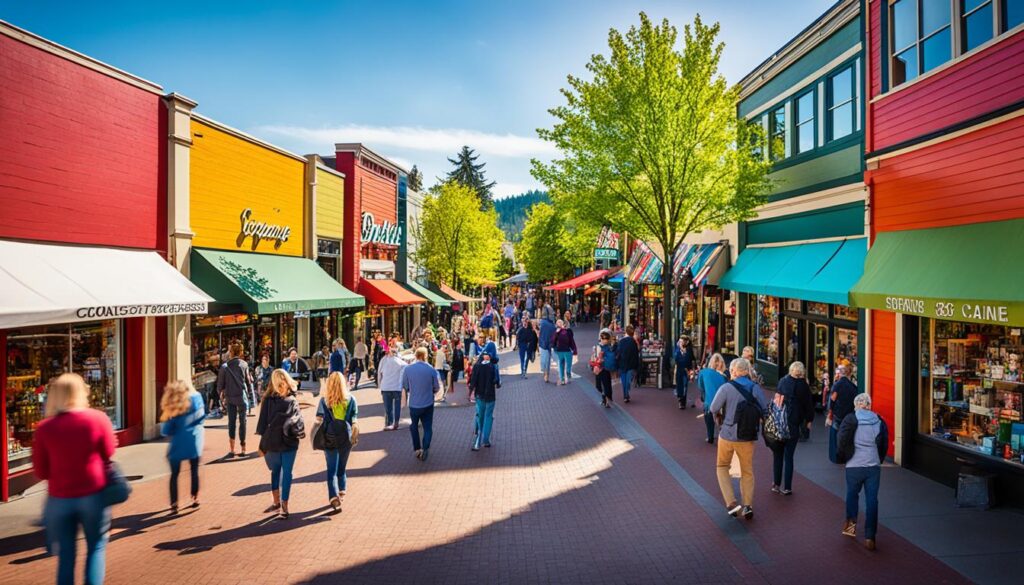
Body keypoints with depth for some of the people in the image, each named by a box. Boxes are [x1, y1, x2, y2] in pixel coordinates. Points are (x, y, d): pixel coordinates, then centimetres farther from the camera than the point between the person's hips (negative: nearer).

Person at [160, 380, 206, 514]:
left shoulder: (173, 409, -12)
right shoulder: (196, 398, -8)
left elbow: (166, 431, -8)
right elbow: (202, 416, 6)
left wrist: (167, 418, 7)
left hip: (179, 444, -2)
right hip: (194, 441, 2)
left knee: (174, 474, 9)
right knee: (195, 471, 16)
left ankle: (174, 505, 7)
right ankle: (195, 499, 20)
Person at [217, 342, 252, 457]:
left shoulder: (225, 366, -3)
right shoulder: (244, 364, -5)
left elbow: (220, 384, 1)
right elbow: (249, 381, -1)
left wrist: (221, 395, 18)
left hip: (230, 397, 1)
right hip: (242, 397, -1)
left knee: (231, 422, 9)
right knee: (242, 422, 5)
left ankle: (232, 449, 9)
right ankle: (243, 449, 7)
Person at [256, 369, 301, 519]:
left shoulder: (292, 401, -1)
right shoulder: (268, 400, -4)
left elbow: (298, 420, 7)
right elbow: (263, 422, 0)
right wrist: (262, 444, 1)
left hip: (289, 443, 0)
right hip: (272, 443, 1)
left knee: (286, 473, 2)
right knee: (275, 472, 16)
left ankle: (284, 505, 10)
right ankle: (276, 502, 29)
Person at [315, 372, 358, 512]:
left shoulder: (324, 400, -4)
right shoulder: (351, 399, -2)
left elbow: (319, 420, -2)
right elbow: (355, 421, -2)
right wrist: (354, 437, 7)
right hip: (346, 437, 2)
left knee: (332, 469, 0)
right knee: (342, 467, 19)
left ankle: (334, 497, -15)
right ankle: (341, 492, 32)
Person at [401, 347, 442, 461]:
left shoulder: (407, 369, -12)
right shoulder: (431, 370, -13)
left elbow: (405, 387, 0)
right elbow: (437, 388, -2)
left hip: (414, 404, 1)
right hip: (428, 404, -1)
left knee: (414, 426, 21)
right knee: (428, 428, 10)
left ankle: (417, 449, 23)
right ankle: (425, 448, -7)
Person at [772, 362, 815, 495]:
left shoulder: (782, 382, 3)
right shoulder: (802, 386, -7)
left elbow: (775, 400, 6)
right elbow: (809, 404, -2)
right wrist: (808, 420, 13)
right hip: (793, 424, -3)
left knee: (778, 455, 13)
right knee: (788, 456, 4)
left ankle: (776, 484, 17)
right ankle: (786, 488, 6)